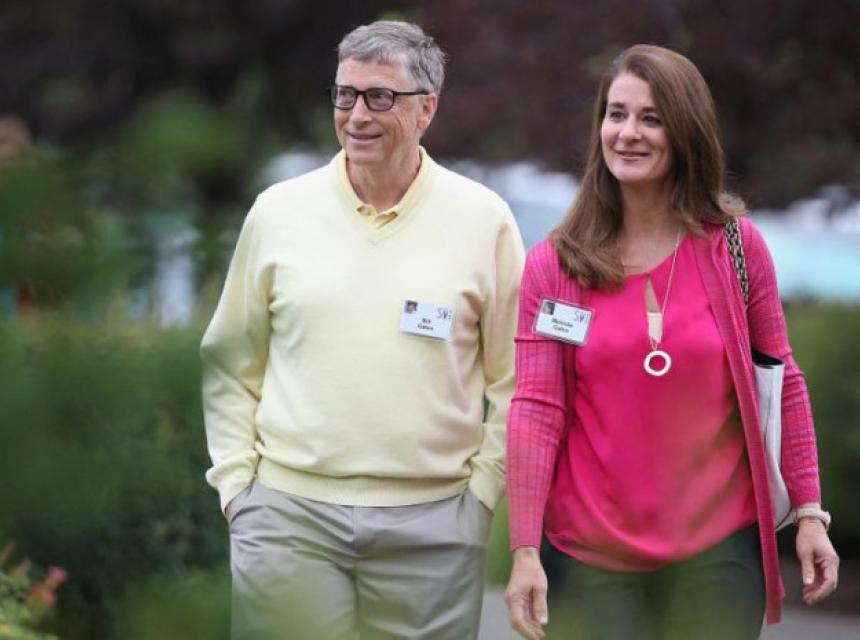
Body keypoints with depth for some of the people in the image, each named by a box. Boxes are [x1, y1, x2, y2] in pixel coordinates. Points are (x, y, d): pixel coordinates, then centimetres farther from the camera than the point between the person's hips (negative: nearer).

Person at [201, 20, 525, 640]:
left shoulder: (483, 219, 2)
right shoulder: (278, 212, 5)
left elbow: (515, 380, 5)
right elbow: (231, 365, 11)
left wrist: (482, 490, -2)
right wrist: (237, 483, 4)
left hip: (434, 519, -1)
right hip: (288, 514, 1)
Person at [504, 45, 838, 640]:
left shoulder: (736, 247, 1)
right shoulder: (553, 265, 0)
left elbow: (782, 386, 6)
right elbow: (535, 411, -4)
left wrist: (810, 513, 2)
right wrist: (524, 551, -10)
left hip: (719, 547, 0)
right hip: (591, 558, 0)